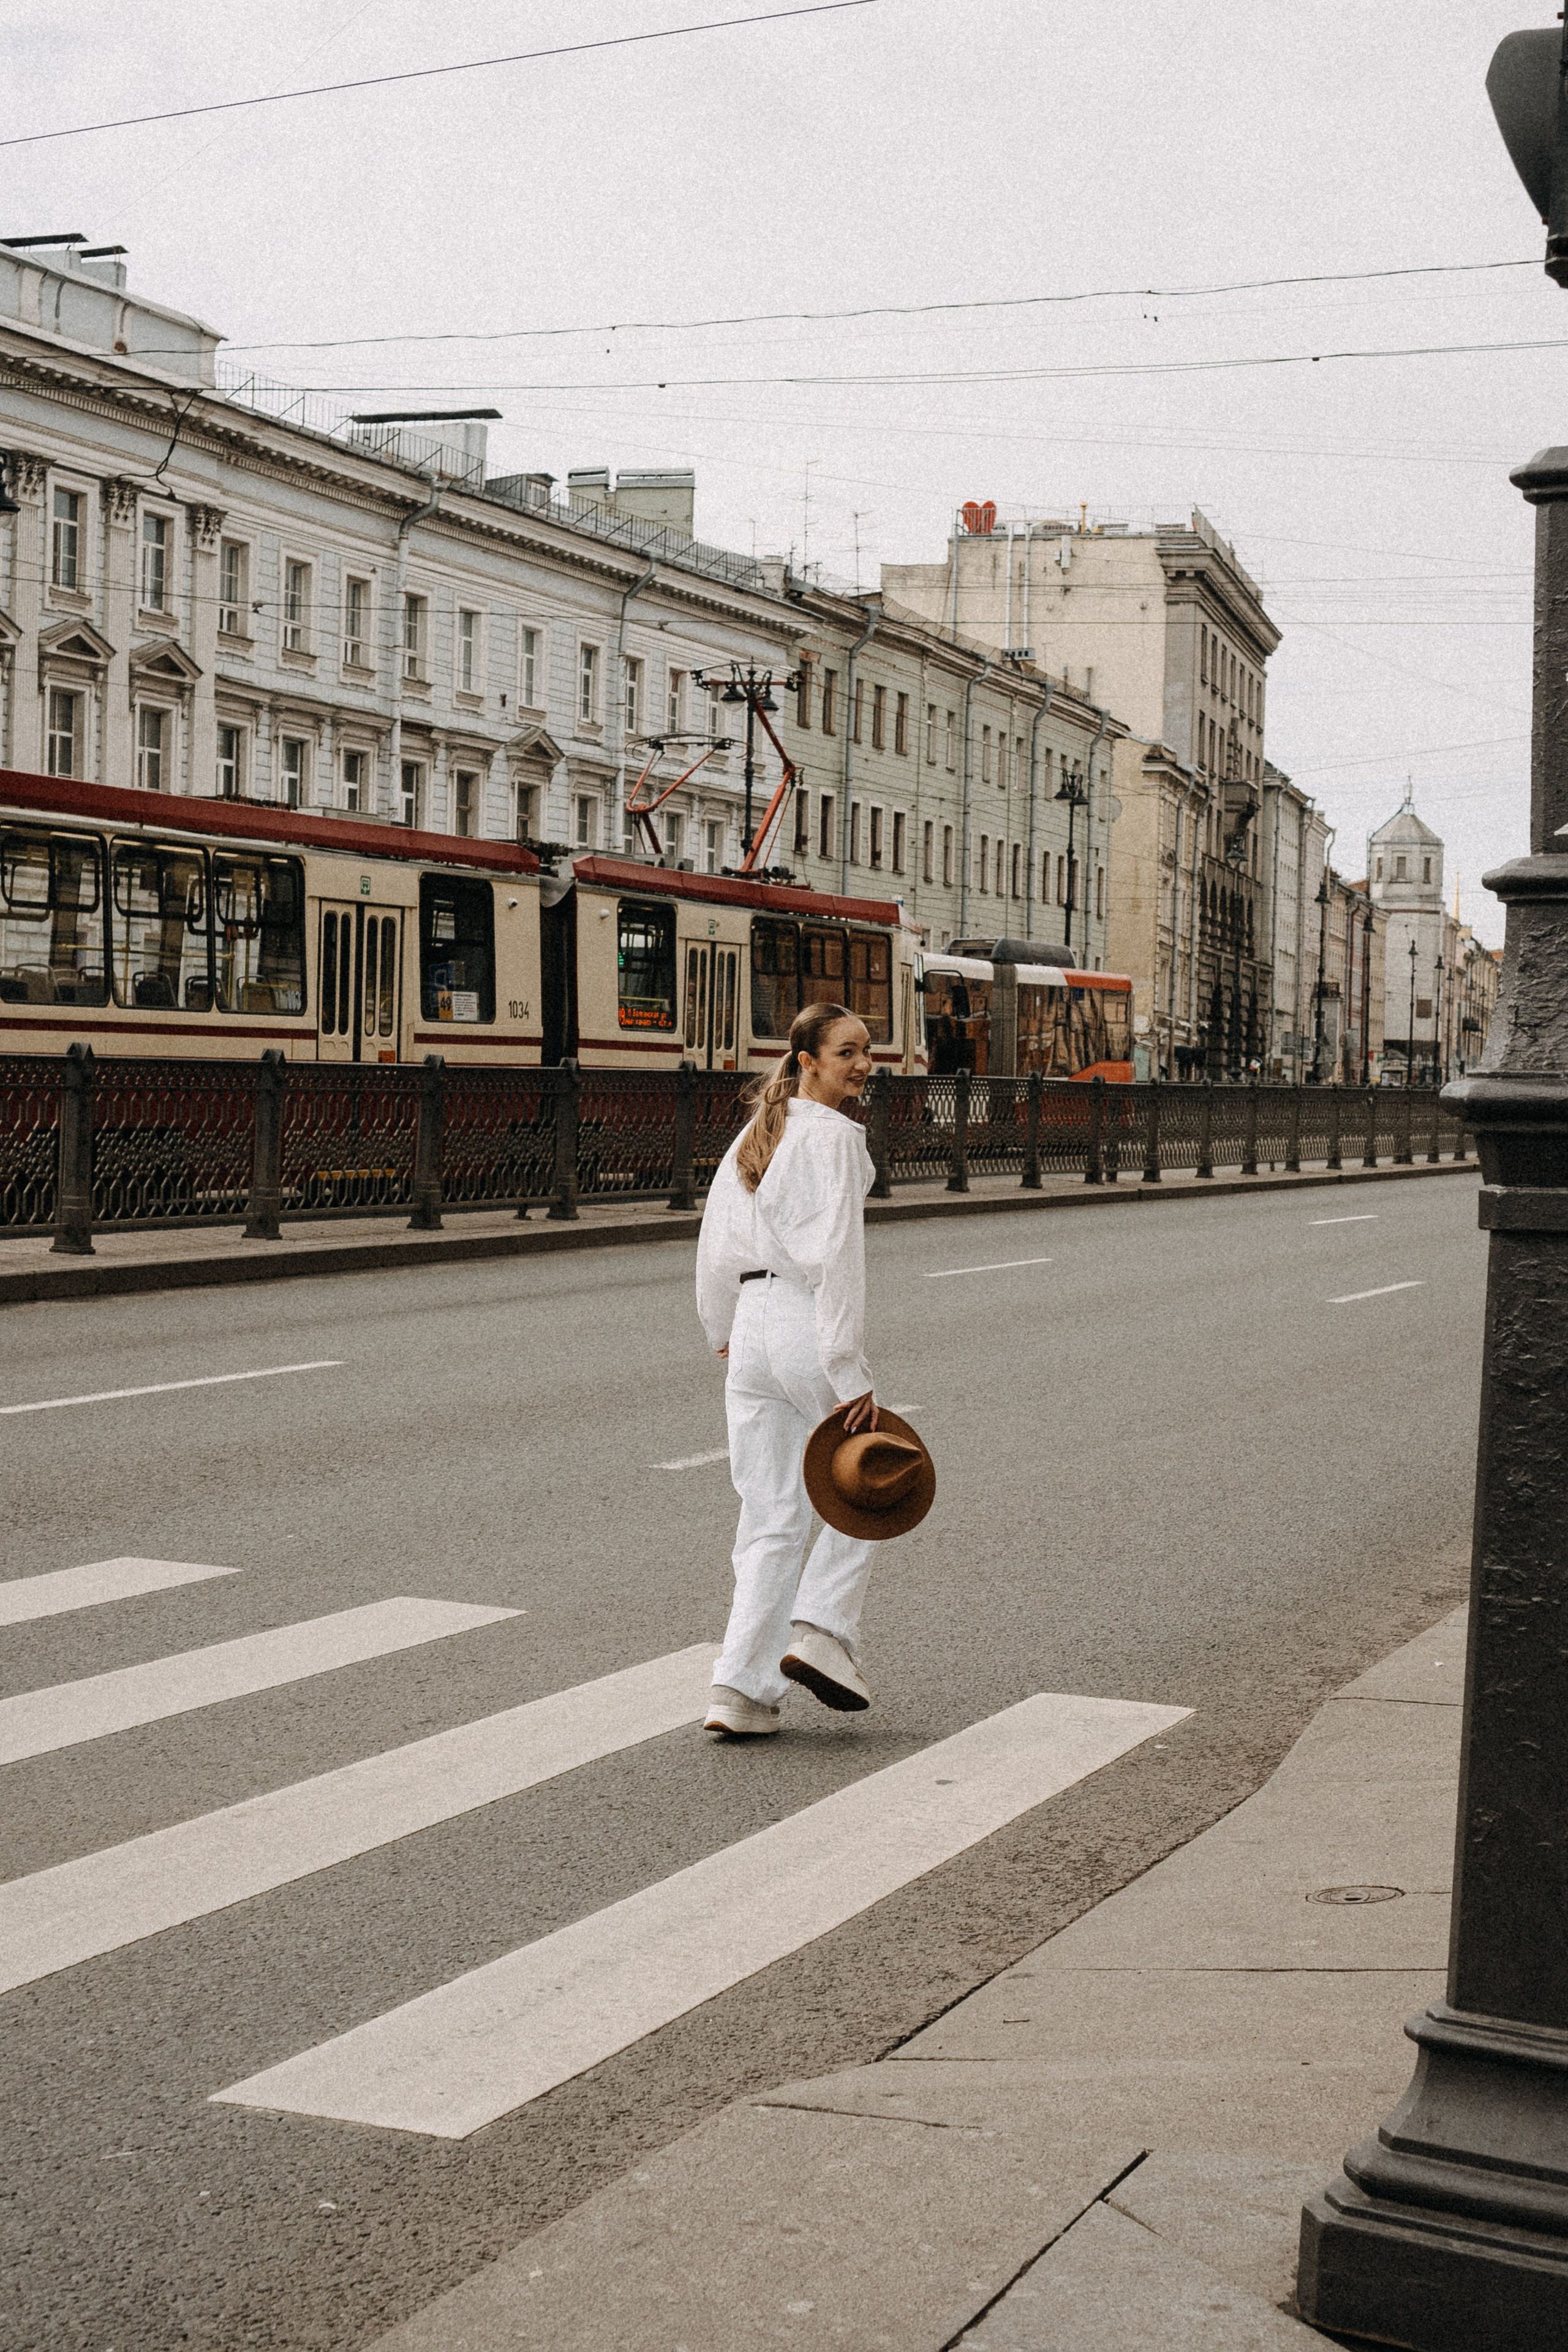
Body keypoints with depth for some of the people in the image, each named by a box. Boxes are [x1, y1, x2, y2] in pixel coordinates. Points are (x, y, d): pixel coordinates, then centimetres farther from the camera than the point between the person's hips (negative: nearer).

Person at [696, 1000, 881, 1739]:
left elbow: (716, 1247, 15)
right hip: (809, 1323, -7)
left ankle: (741, 1690, 5)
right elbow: (837, 1257, -17)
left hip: (753, 1322, 7)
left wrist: (722, 1331, 30)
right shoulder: (833, 1136, -10)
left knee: (771, 1515, 9)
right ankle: (819, 1628, 4)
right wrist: (851, 1374, -18)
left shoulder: (753, 1136, 14)